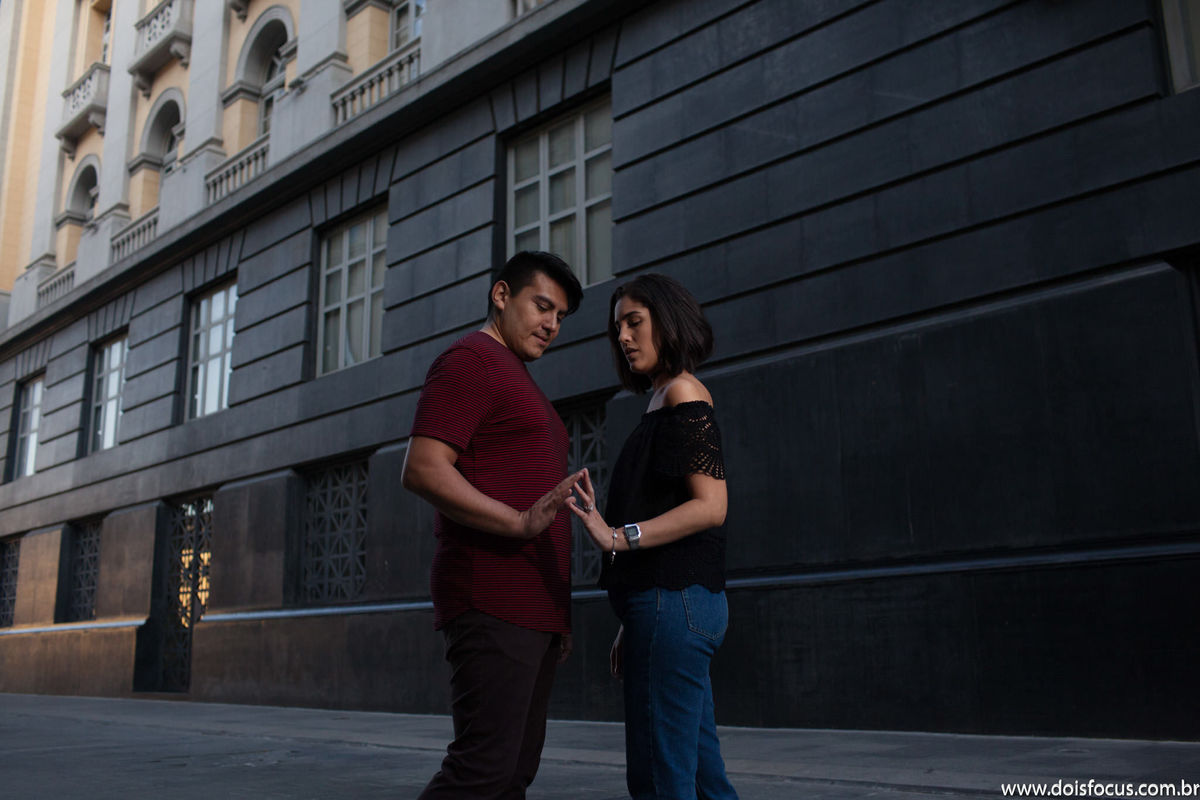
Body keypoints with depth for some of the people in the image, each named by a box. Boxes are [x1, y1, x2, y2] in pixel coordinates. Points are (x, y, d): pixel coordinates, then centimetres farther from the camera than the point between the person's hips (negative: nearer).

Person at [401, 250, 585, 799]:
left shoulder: (518, 384, 27)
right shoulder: (470, 360, -3)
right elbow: (422, 470, -17)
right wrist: (522, 522, -27)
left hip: (532, 608, 10)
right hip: (492, 602, -10)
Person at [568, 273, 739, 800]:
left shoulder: (683, 394, -4)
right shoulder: (661, 405, 23)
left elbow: (710, 506, -16)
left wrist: (620, 536, -24)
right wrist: (631, 626, 18)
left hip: (674, 599, -10)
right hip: (668, 603, 10)